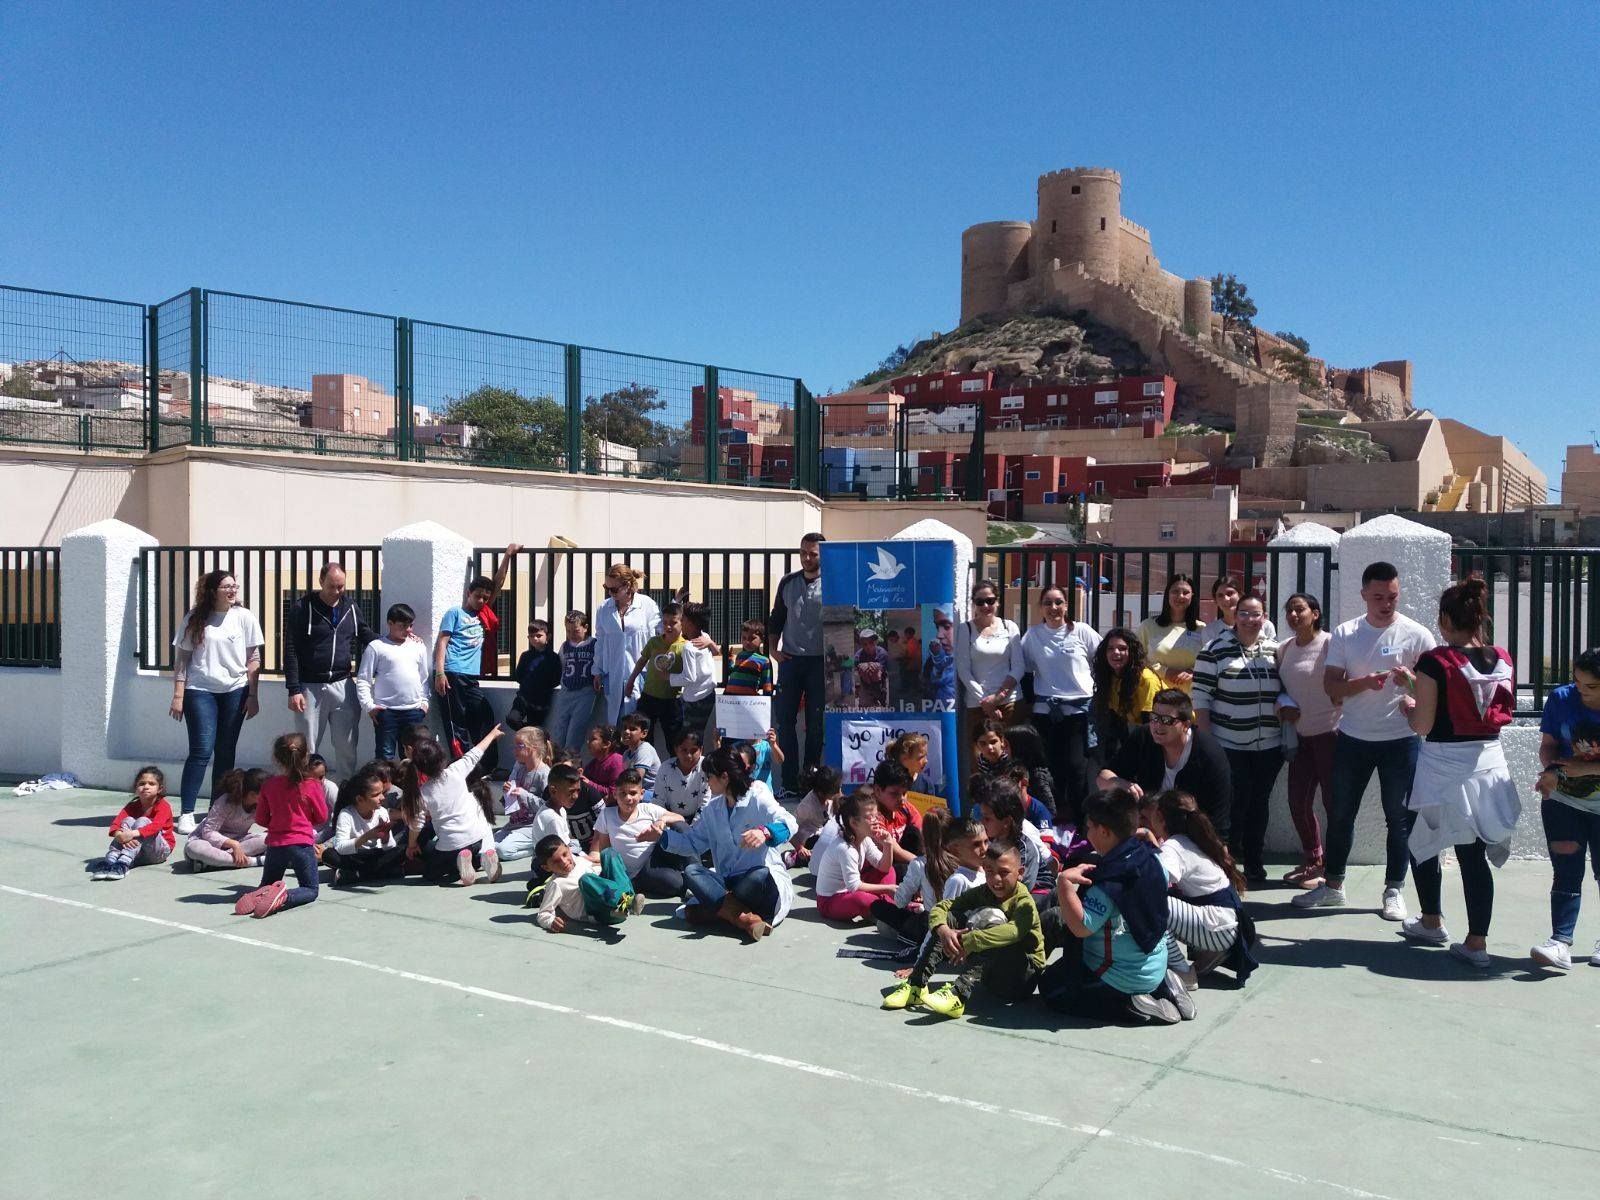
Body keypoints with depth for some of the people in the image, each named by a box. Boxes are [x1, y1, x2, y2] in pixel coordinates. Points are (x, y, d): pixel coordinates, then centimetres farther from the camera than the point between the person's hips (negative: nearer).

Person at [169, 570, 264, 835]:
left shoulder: (244, 617, 2)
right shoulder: (194, 619, 1)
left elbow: (253, 659, 4)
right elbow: (181, 659, 4)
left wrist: (252, 696, 0)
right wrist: (178, 696, -1)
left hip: (235, 691, 2)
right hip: (200, 691, -1)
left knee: (225, 752, 6)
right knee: (201, 750, -10)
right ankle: (186, 813, -7)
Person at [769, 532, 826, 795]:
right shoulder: (788, 582, 9)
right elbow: (776, 618, 17)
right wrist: (773, 650, 7)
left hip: (819, 662, -3)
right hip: (790, 660, 3)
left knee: (816, 725, 4)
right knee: (784, 720, 1)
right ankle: (790, 783, 7)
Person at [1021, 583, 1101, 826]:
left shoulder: (1082, 632, 1)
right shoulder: (1032, 635, 5)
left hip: (1079, 709, -2)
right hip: (1046, 711, 2)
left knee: (1077, 766, -8)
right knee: (1053, 767, 4)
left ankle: (1079, 821, 4)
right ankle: (1055, 819, 17)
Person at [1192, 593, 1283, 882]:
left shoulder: (1275, 650, 7)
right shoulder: (1215, 650, -7)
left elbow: (1284, 692, 17)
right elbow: (1201, 697, -8)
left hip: (1268, 747, 4)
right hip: (1229, 746, -4)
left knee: (1259, 806, 12)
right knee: (1231, 807, -4)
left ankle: (1255, 865, 24)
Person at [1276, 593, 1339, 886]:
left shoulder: (1330, 644, -11)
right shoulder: (1284, 649, 9)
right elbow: (1279, 686, 16)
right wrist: (1283, 706, -2)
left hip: (1329, 732, -6)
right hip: (1300, 735, 6)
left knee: (1333, 801, 0)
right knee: (1298, 802, 8)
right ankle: (1312, 860, 27)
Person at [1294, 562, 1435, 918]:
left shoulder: (1416, 635, -5)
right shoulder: (1345, 634, 0)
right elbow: (1331, 686, -2)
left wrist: (1411, 681, -23)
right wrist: (1364, 682, -21)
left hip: (1400, 740, -2)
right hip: (1352, 738, 2)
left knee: (1398, 818, 7)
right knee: (1340, 813, 10)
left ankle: (1393, 891, 19)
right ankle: (1332, 885, 22)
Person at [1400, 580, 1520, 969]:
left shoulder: (1435, 661, -16)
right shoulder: (1503, 661, 0)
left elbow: (1422, 725, -15)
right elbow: (1505, 714, 12)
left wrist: (1408, 705, 7)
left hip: (1443, 768, -4)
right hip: (1488, 763, 5)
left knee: (1422, 842, 18)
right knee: (1475, 854, 8)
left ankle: (1431, 922, 31)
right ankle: (1477, 942, 8)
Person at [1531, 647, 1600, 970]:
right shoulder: (1561, 699, -7)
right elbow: (1548, 745, -1)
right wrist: (1551, 770, -20)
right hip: (1563, 801, 1)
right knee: (1565, 872, -3)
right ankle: (1561, 942, -7)